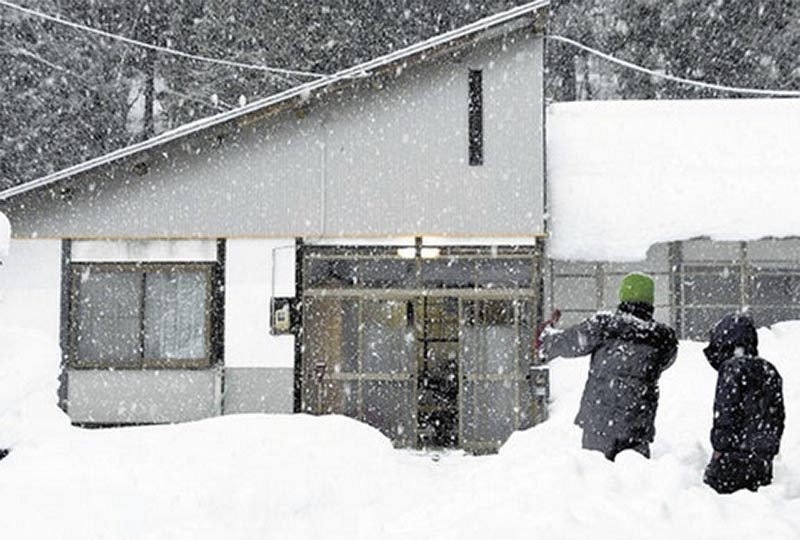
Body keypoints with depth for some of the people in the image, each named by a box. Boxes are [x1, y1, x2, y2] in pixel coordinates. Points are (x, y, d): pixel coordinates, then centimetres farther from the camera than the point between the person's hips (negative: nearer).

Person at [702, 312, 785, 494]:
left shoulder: (732, 367, -9)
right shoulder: (770, 371, 14)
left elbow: (725, 411, -14)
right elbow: (778, 415, 17)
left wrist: (719, 447, -8)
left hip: (737, 452, -7)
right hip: (764, 457, 7)